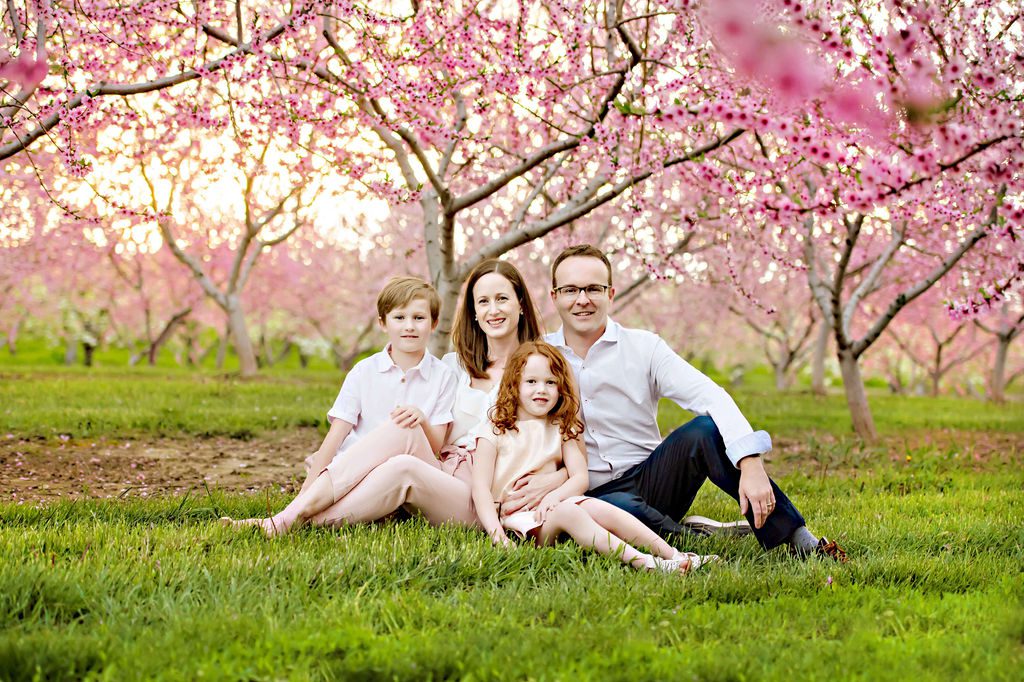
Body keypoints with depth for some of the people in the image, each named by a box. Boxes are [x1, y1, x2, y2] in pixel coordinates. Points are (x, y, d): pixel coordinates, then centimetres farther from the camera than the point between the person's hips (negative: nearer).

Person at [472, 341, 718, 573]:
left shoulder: (560, 430, 17)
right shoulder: (495, 432, 3)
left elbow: (581, 477, 5)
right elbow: (481, 487, -6)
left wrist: (553, 495, -16)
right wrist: (494, 530, -21)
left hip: (552, 505, 5)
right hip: (514, 516, -5)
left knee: (601, 509, -23)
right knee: (567, 511, -33)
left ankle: (673, 555, -33)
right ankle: (641, 562, -47)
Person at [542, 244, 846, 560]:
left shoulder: (644, 347, 1)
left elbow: (711, 397, -13)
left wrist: (751, 463, -29)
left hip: (651, 480, 1)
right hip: (590, 496, -1)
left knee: (705, 429, -27)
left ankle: (799, 539, -23)